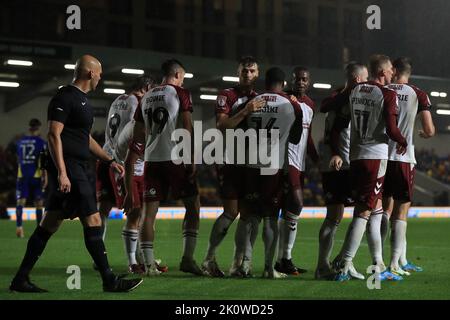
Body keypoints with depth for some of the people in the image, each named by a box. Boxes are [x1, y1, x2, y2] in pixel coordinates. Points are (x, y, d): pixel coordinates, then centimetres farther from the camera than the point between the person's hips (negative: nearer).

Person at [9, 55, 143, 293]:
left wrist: (110, 161, 25)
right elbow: (54, 135, -17)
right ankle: (109, 281, -5)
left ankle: (21, 279, 13)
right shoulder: (65, 98, -11)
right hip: (68, 168, -10)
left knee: (50, 224, 10)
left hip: (75, 168, 10)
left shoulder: (81, 99, 21)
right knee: (93, 221, -9)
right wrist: (61, 172, -23)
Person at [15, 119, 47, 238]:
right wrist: (45, 177, -6)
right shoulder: (41, 142, -3)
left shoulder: (20, 142, 11)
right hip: (36, 176, -3)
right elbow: (43, 161, -8)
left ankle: (19, 226, -25)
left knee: (20, 201, -5)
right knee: (38, 203, 9)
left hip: (22, 176, 3)